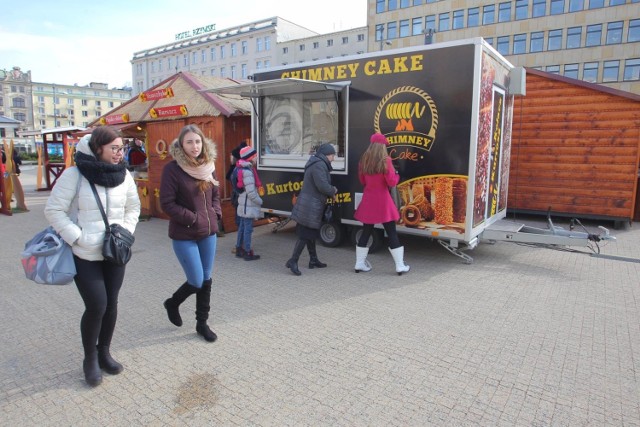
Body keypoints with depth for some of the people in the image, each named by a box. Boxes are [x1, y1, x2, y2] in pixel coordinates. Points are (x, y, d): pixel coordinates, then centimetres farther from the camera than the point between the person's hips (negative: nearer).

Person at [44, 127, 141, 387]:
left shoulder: (124, 175, 0)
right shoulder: (74, 175, -13)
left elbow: (133, 207, 13)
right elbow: (54, 211, -9)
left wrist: (126, 231, -1)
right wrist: (78, 238, -16)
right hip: (84, 255, -4)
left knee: (111, 304, 10)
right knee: (96, 306, -7)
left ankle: (104, 353, 32)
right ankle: (90, 359, 18)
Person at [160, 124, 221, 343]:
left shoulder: (208, 166, 5)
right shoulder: (172, 169, -12)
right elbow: (167, 203, -14)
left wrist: (215, 213, 1)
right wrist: (192, 219, -16)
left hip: (209, 232, 6)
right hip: (184, 235, -5)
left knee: (206, 280, 11)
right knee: (196, 281, -1)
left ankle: (202, 323, 27)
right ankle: (173, 303, 31)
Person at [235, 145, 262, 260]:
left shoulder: (244, 169, 11)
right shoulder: (248, 171, -20)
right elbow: (251, 192, -23)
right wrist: (260, 201, -10)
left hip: (244, 204, 10)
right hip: (249, 205, -10)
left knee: (242, 227, 16)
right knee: (248, 229, -3)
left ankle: (239, 249, 26)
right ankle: (247, 253, 4)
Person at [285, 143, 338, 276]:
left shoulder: (317, 164, 17)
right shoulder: (319, 165, -16)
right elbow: (323, 186, -25)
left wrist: (329, 193, 8)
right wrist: (333, 190, -6)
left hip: (310, 206, 11)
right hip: (311, 207, -11)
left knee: (310, 233, 16)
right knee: (305, 234, -6)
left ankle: (313, 260, 27)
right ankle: (293, 261, -2)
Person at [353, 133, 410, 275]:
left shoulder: (363, 160, 4)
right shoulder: (385, 160, -12)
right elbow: (392, 182, -13)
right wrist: (396, 175, 6)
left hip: (368, 200, 5)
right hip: (382, 200, -4)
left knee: (366, 232, 14)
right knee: (392, 233, 4)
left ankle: (360, 263, 18)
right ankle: (400, 265, 9)